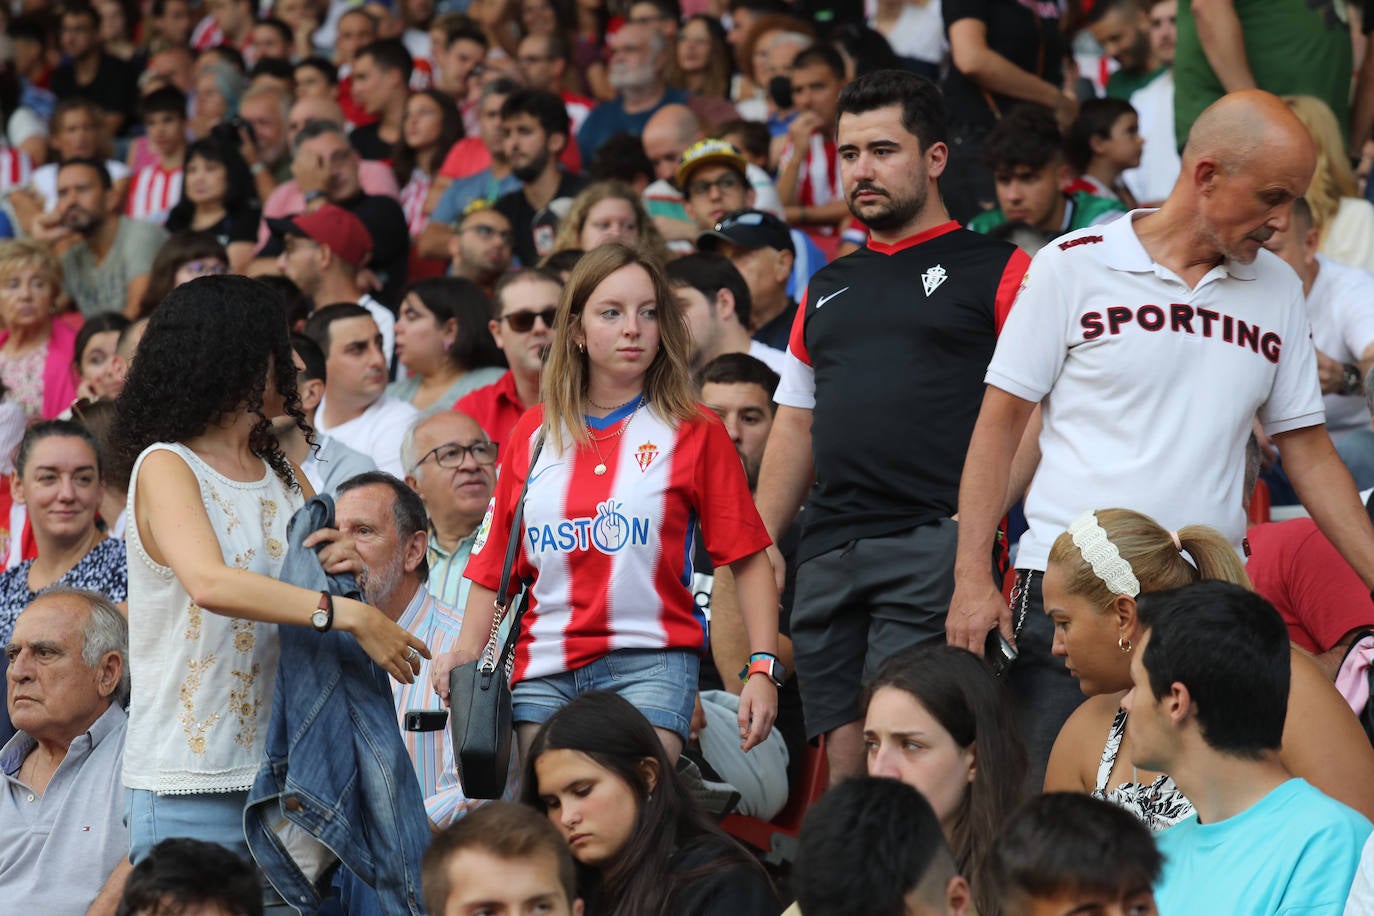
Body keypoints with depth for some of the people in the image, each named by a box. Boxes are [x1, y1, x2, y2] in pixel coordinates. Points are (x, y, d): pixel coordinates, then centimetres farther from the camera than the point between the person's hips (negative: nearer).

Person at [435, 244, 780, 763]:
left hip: (650, 665, -3)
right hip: (543, 675, 4)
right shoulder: (532, 434, 13)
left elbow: (747, 558, 1)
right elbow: (494, 565, 16)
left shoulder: (695, 433, 4)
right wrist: (467, 653, 1)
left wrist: (763, 668, -9)